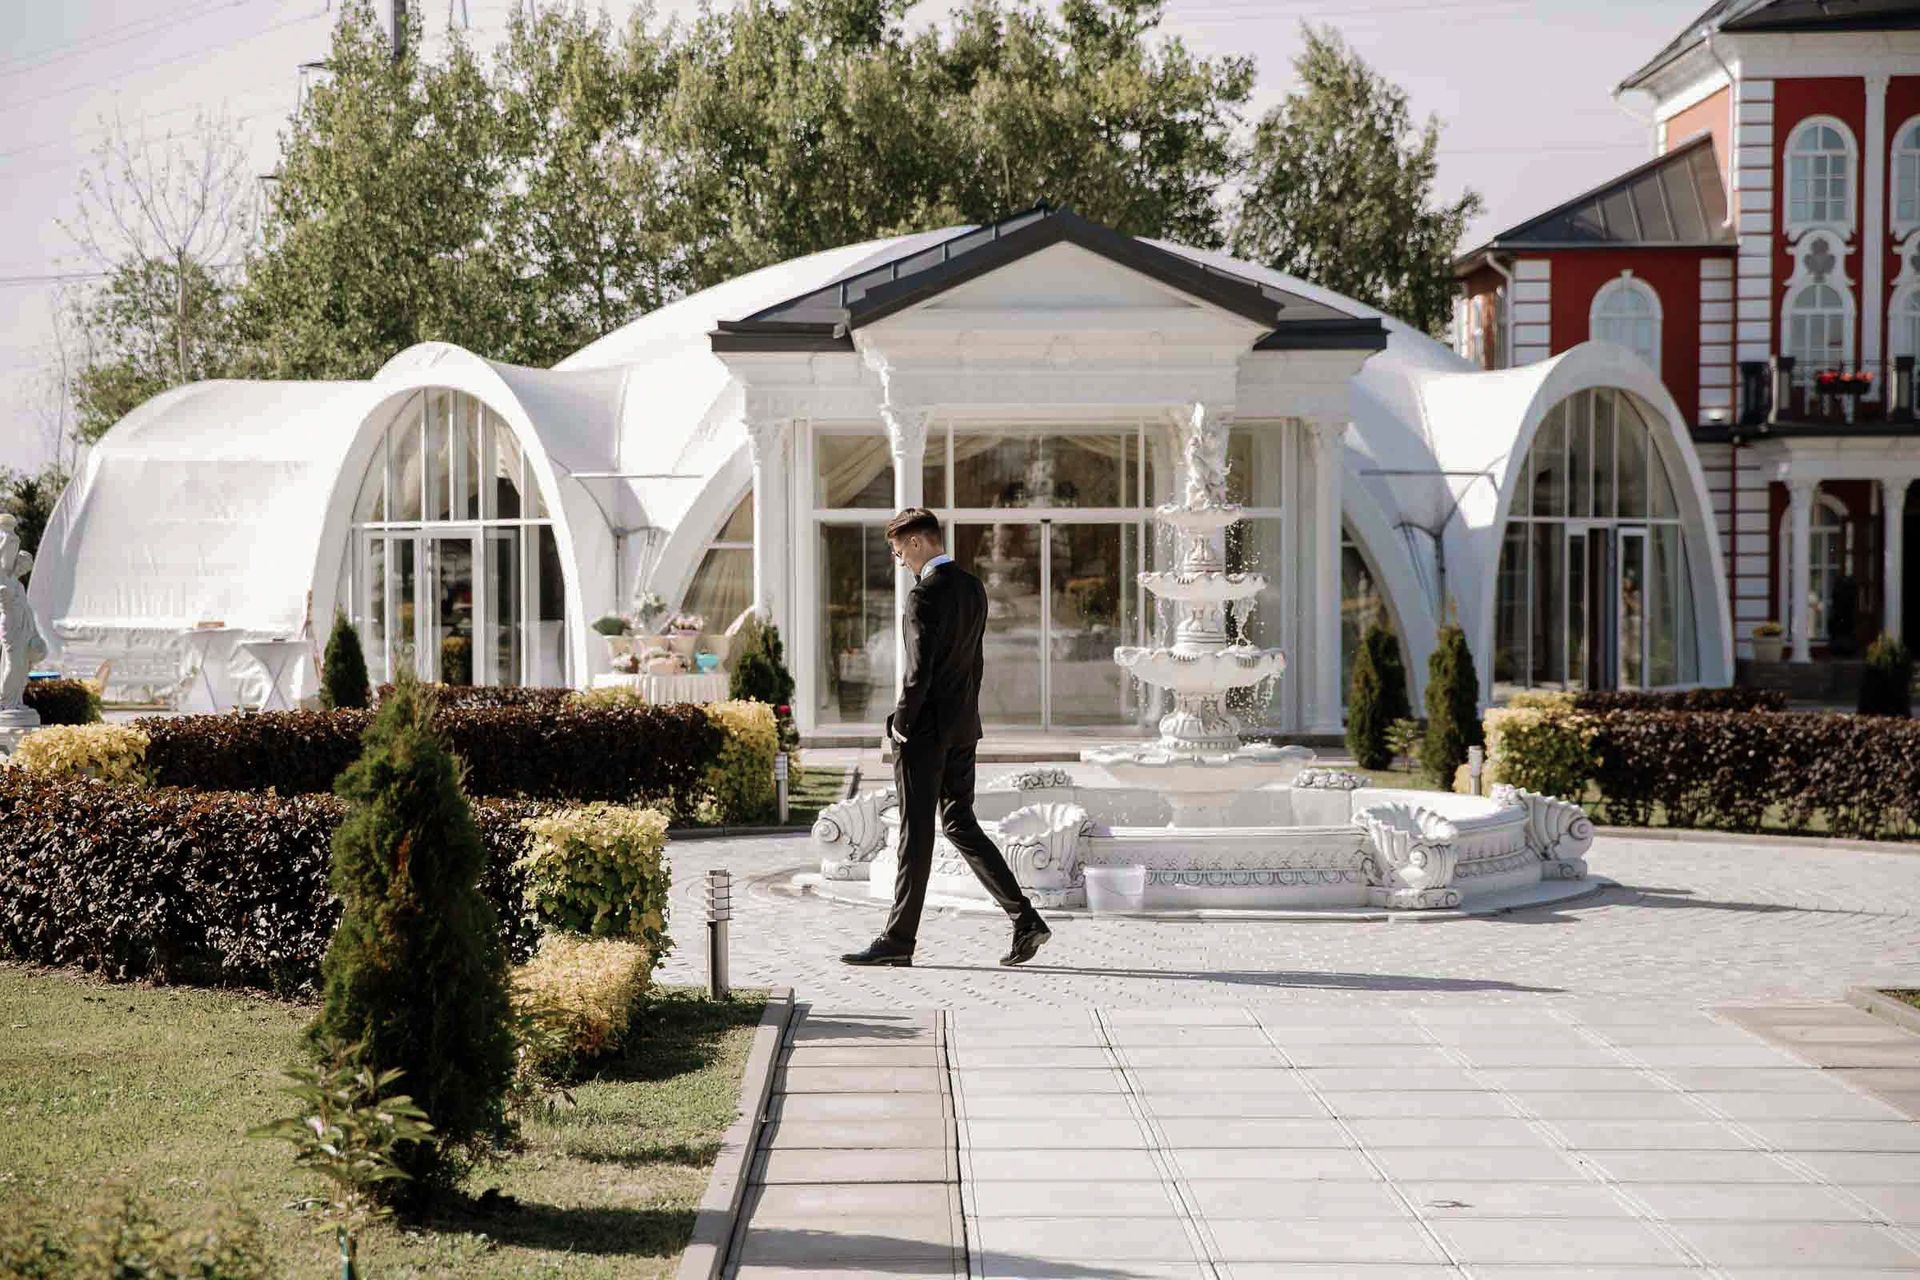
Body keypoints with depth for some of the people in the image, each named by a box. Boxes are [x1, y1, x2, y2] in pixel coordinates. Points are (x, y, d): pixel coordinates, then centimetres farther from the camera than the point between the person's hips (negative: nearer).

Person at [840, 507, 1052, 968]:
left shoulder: (925, 594, -17)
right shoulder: (972, 587, 10)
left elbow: (919, 671, -21)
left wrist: (901, 723, -10)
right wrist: (963, 713, 16)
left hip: (926, 729, -8)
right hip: (963, 727, 8)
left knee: (916, 834, -1)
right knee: (960, 826, 13)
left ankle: (898, 939, 8)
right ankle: (1026, 921, 7)